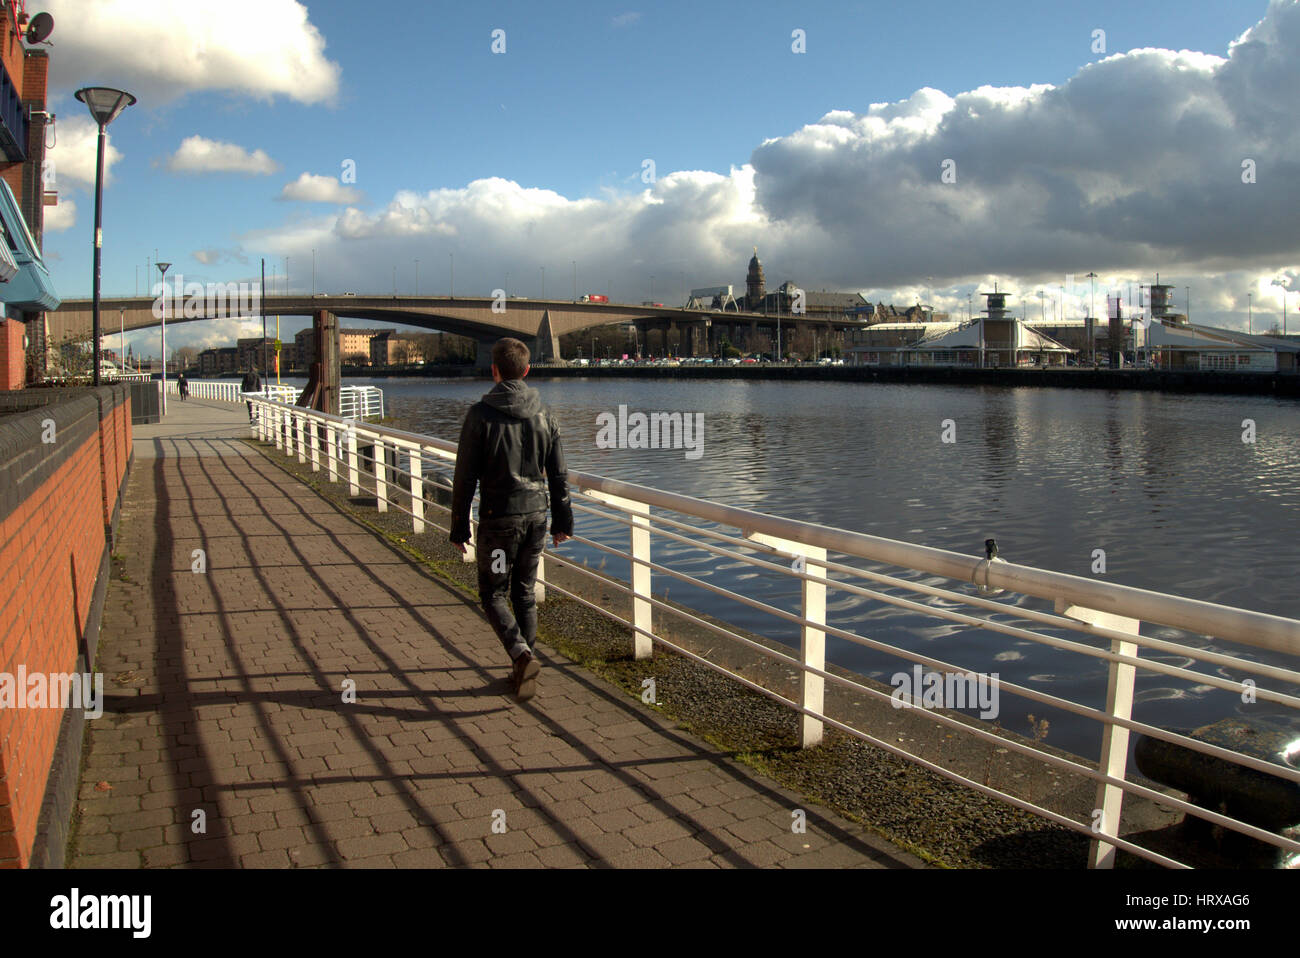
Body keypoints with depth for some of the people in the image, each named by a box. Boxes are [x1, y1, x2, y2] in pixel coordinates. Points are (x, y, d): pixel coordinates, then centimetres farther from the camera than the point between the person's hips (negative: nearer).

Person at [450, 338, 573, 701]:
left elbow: (465, 477, -9)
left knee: (493, 594, 7)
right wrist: (563, 520, 16)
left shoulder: (480, 415, -10)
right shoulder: (543, 414, 2)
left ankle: (523, 656, -13)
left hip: (498, 520, -4)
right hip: (536, 516, 4)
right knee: (525, 592, 16)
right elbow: (559, 476, 7)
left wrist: (459, 527, -1)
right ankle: (523, 670, 22)